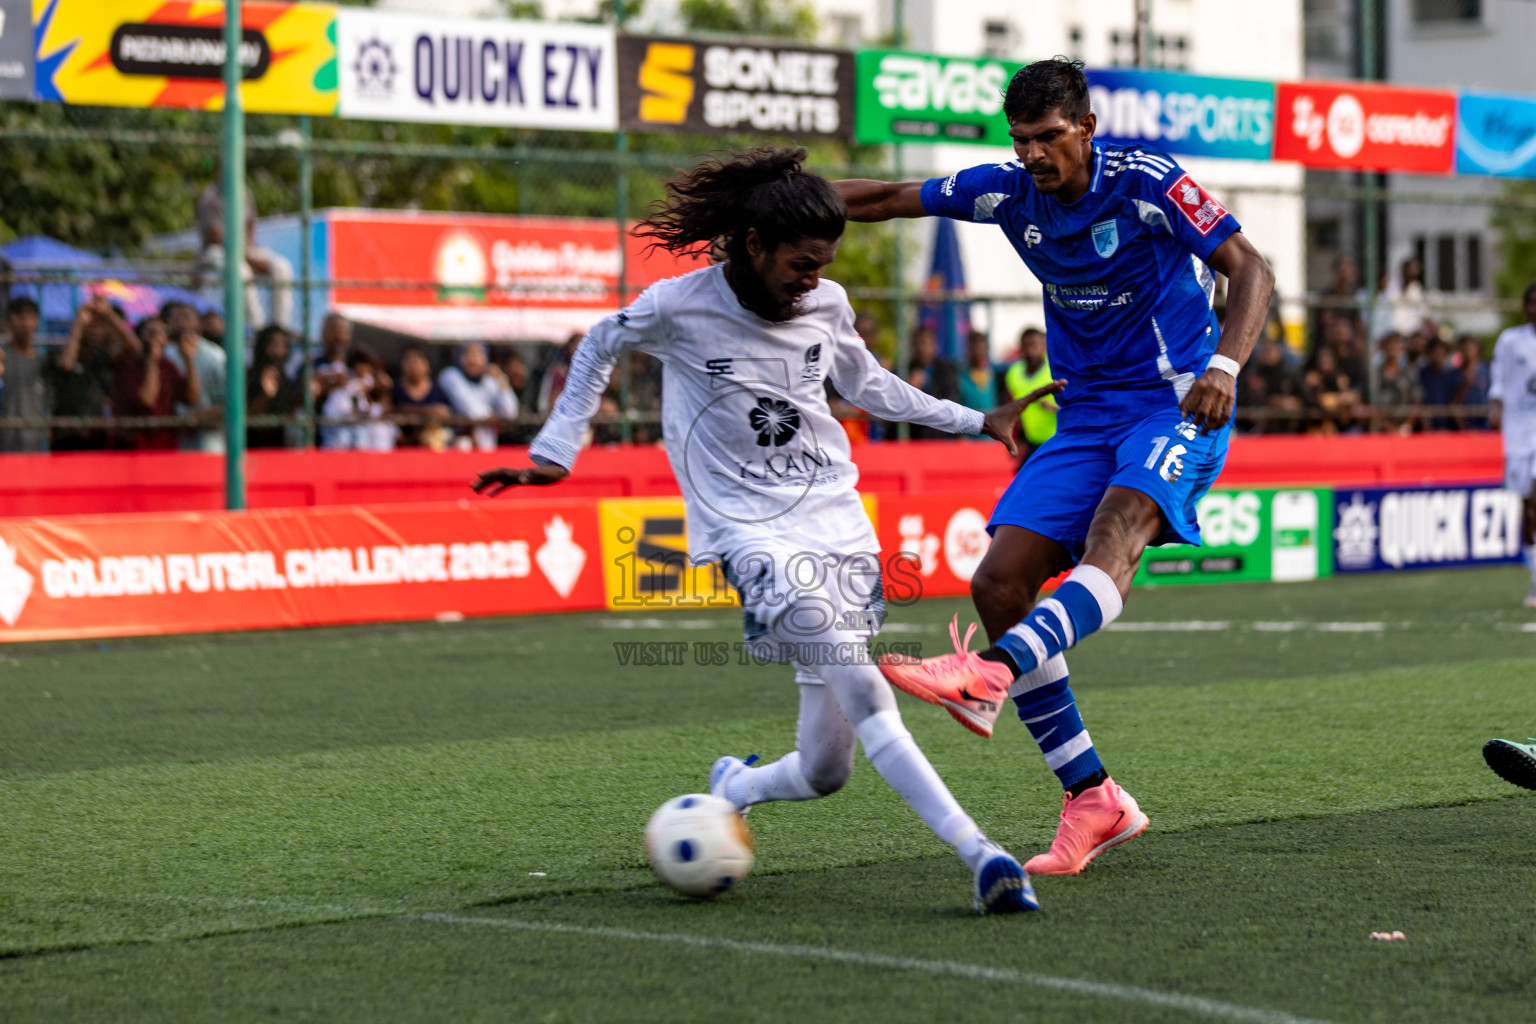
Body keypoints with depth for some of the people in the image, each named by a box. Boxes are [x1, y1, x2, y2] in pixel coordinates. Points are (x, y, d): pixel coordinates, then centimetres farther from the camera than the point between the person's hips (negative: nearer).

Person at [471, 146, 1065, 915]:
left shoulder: (827, 306, 4)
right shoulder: (678, 307, -7)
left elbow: (865, 383, 23)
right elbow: (599, 349, 13)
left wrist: (976, 421, 19)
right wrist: (555, 453, 8)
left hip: (836, 513, 4)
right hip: (749, 527, -4)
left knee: (825, 769, -1)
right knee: (861, 688, -28)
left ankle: (731, 789, 32)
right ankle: (977, 854, -33)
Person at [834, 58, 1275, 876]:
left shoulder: (1145, 183, -11)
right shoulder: (1008, 192, 2)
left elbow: (1249, 270, -11)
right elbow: (888, 199, 11)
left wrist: (1225, 365, -28)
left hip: (1175, 408, -6)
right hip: (1087, 417, 6)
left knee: (1112, 535, -35)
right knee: (999, 583, -8)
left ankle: (990, 677, -60)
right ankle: (1093, 800, -4)